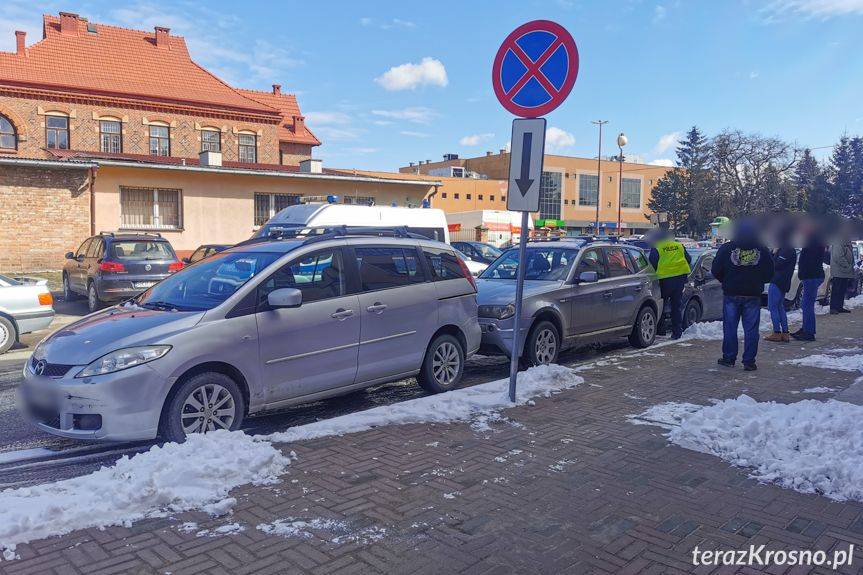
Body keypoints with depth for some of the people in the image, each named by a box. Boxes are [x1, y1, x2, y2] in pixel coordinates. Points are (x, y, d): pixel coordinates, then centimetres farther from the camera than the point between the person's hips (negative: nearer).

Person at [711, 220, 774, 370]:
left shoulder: (726, 249, -6)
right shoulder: (762, 250, -2)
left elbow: (715, 271, -1)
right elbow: (769, 274, 5)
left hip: (731, 295, 0)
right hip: (753, 296, 1)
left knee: (730, 327, 9)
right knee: (751, 329, 4)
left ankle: (729, 358, 13)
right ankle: (749, 362, 5)